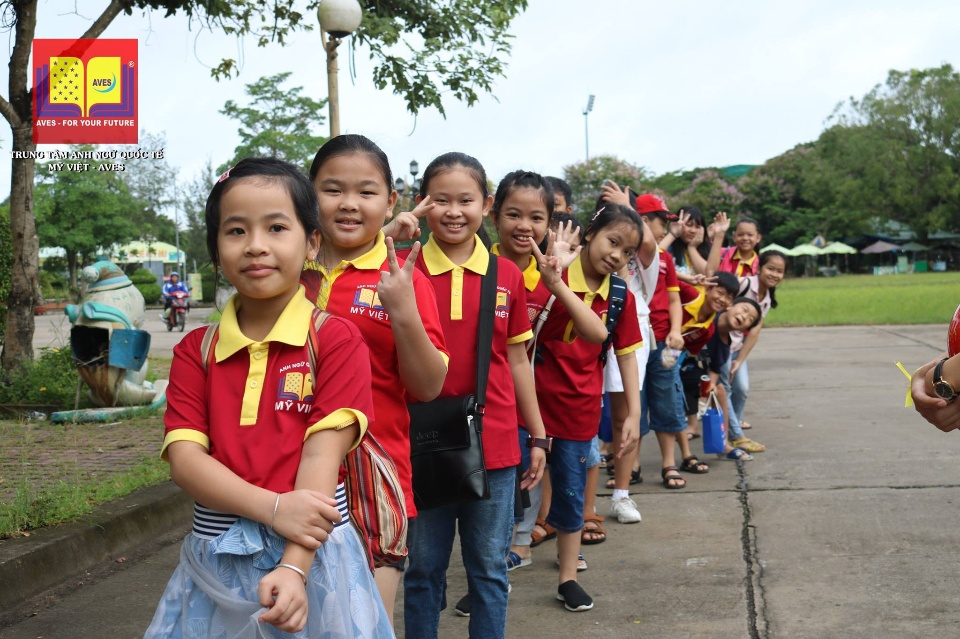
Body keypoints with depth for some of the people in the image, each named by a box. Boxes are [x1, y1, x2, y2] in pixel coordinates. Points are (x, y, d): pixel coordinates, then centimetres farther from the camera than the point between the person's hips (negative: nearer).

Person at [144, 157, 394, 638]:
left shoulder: (335, 340, -4)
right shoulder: (195, 351, 6)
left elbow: (322, 455, -13)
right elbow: (184, 458, -4)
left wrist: (293, 567, -22)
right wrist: (272, 508, -20)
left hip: (312, 554, -3)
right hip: (214, 559, 3)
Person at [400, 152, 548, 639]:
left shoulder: (507, 276, 3)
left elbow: (517, 361, 11)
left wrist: (538, 435, 13)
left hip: (494, 446, 2)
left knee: (489, 569, 12)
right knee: (423, 569, 11)